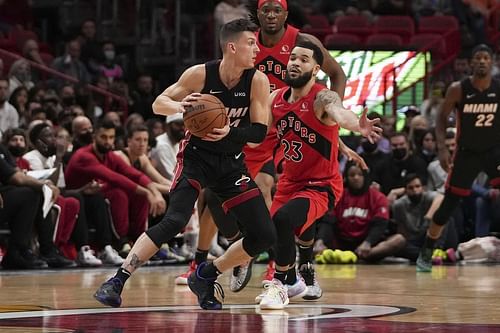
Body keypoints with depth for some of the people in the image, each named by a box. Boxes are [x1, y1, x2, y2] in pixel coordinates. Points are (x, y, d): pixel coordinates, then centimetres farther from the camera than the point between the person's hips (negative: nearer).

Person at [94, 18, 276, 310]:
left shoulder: (258, 81, -11)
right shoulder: (200, 74, -15)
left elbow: (260, 132, -12)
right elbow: (158, 104, -5)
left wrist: (229, 132, -31)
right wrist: (180, 106, -27)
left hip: (232, 163, 4)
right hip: (197, 156, -4)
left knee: (265, 236, -3)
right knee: (175, 221, -26)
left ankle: (206, 276, 16)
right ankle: (118, 280, -22)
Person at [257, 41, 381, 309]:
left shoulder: (322, 98, -23)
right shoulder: (276, 99, -3)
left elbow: (339, 113, -46)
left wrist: (358, 126, -69)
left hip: (320, 185, -7)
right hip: (290, 182, 7)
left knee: (283, 220, -30)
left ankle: (280, 285, -11)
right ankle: (292, 282, 45)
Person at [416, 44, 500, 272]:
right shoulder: (458, 89, -12)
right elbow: (442, 119, -4)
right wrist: (442, 148, -15)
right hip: (466, 152, -1)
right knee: (449, 204, 2)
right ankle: (425, 253, 17)